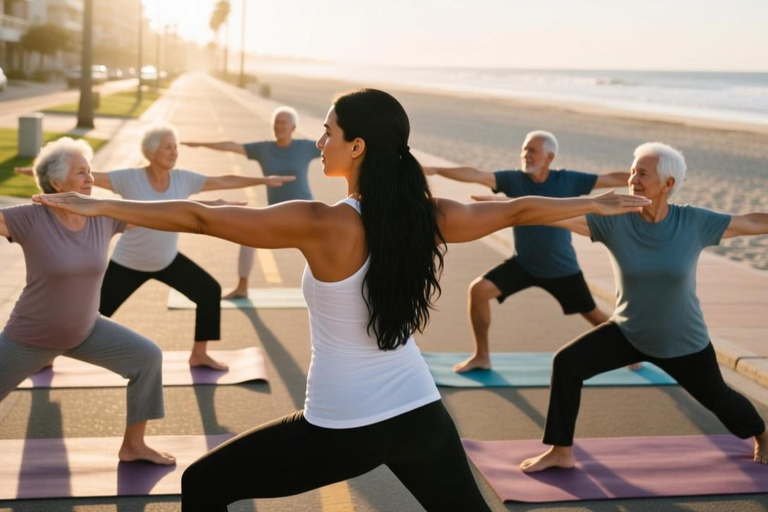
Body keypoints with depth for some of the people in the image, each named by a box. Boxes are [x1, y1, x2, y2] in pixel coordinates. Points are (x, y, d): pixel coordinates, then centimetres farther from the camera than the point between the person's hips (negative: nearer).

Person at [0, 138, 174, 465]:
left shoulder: (102, 216, -9)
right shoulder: (32, 218, -22)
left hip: (85, 331, 5)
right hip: (30, 337, -4)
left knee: (148, 358, -4)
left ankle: (132, 445, 10)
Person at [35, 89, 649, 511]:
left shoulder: (324, 226, -20)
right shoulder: (430, 217, -5)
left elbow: (202, 218, -18)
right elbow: (517, 210, 10)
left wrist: (100, 206, -10)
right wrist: (596, 203, 26)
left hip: (342, 432, -5)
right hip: (420, 417, 5)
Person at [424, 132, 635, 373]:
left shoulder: (568, 180, -14)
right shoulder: (513, 180, -15)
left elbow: (612, 179, -9)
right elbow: (476, 175, -28)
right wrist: (436, 170, -40)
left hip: (563, 269, -1)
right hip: (523, 264, 1)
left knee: (593, 315, 11)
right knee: (479, 289, -16)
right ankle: (481, 356, 1)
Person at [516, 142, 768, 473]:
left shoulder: (694, 222, -19)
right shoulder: (613, 221, -19)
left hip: (683, 342, -1)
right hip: (628, 333, 1)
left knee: (717, 398, 19)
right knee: (567, 363, -18)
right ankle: (561, 452, -3)